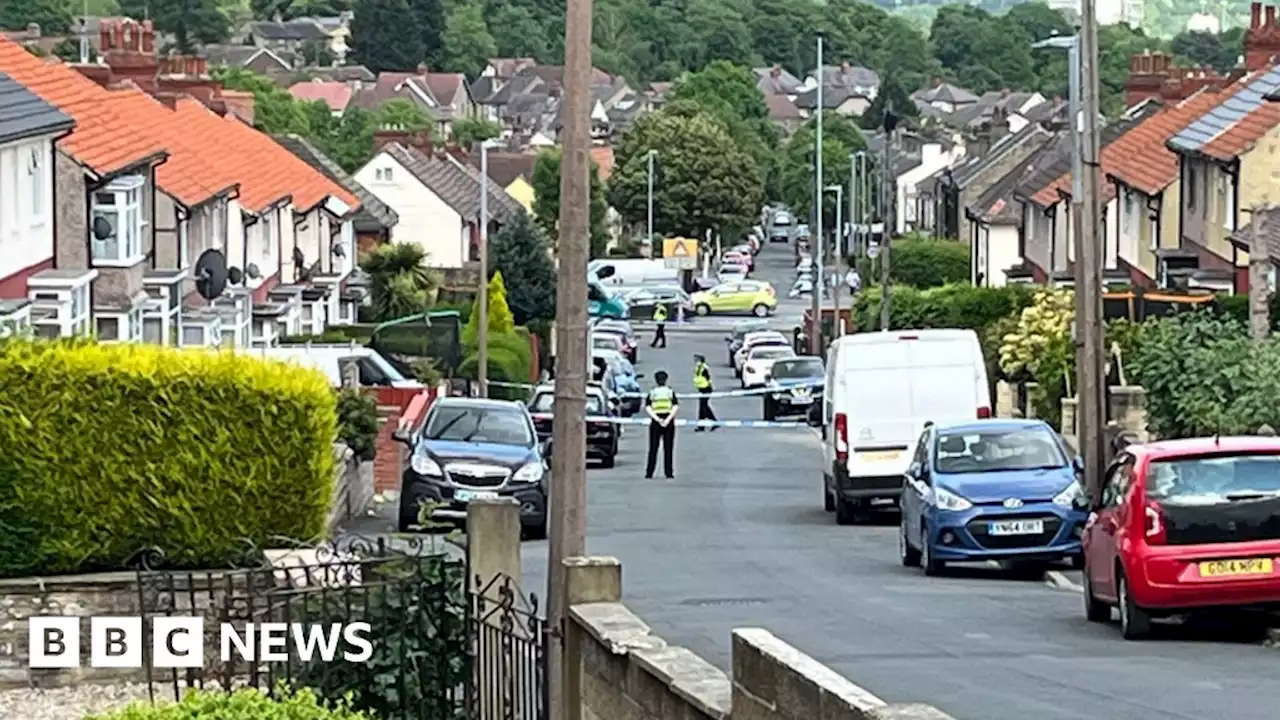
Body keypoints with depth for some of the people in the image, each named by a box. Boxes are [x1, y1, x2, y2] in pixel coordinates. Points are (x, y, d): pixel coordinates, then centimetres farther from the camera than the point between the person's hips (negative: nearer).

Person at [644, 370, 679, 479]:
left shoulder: (651, 393, 5)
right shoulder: (670, 392, 4)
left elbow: (647, 408, -6)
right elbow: (675, 407, -8)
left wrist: (658, 419, -12)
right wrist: (668, 420, -13)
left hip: (655, 423, 0)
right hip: (669, 423, 0)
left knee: (653, 449, 4)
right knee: (668, 448, 3)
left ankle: (649, 473, 1)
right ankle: (669, 473, -1)